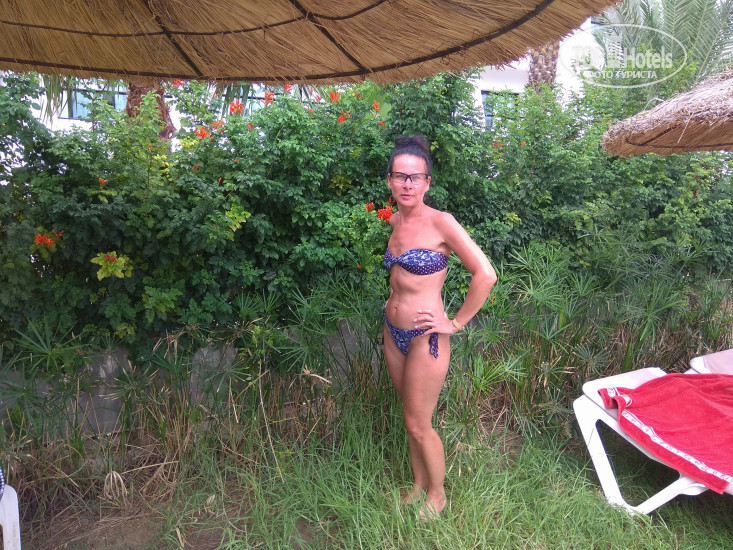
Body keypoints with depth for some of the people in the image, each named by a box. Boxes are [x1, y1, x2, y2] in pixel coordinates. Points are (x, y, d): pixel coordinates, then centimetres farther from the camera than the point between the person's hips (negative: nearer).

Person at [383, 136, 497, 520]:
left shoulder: (440, 223, -17)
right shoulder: (395, 221, 4)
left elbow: (485, 275, -21)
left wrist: (456, 323, -15)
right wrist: (394, 298, 11)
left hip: (425, 337, -6)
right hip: (393, 332, 6)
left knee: (419, 425, 7)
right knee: (411, 418, 19)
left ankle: (437, 494, 31)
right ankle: (418, 484, 39)